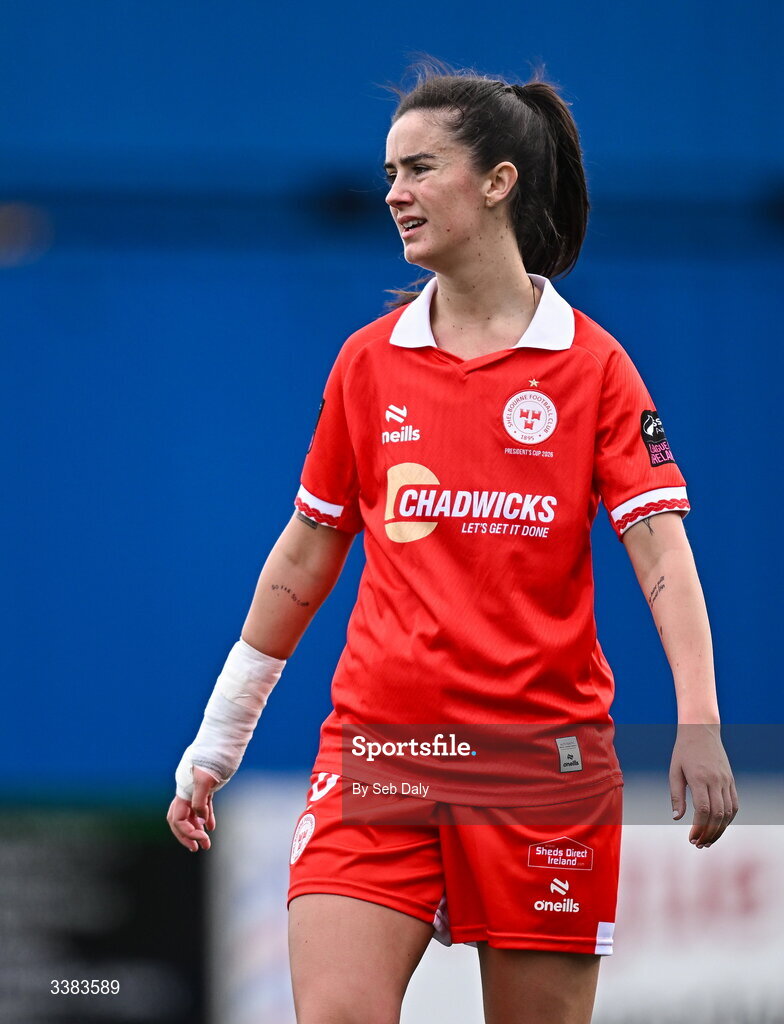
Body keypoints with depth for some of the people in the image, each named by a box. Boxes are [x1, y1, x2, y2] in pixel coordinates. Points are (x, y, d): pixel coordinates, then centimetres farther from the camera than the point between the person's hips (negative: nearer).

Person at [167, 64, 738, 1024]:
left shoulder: (592, 363, 0)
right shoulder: (368, 361, 8)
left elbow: (661, 549, -7)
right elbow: (304, 559, 15)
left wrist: (698, 723, -21)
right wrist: (216, 744, 16)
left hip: (542, 755, -1)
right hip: (376, 751, 2)